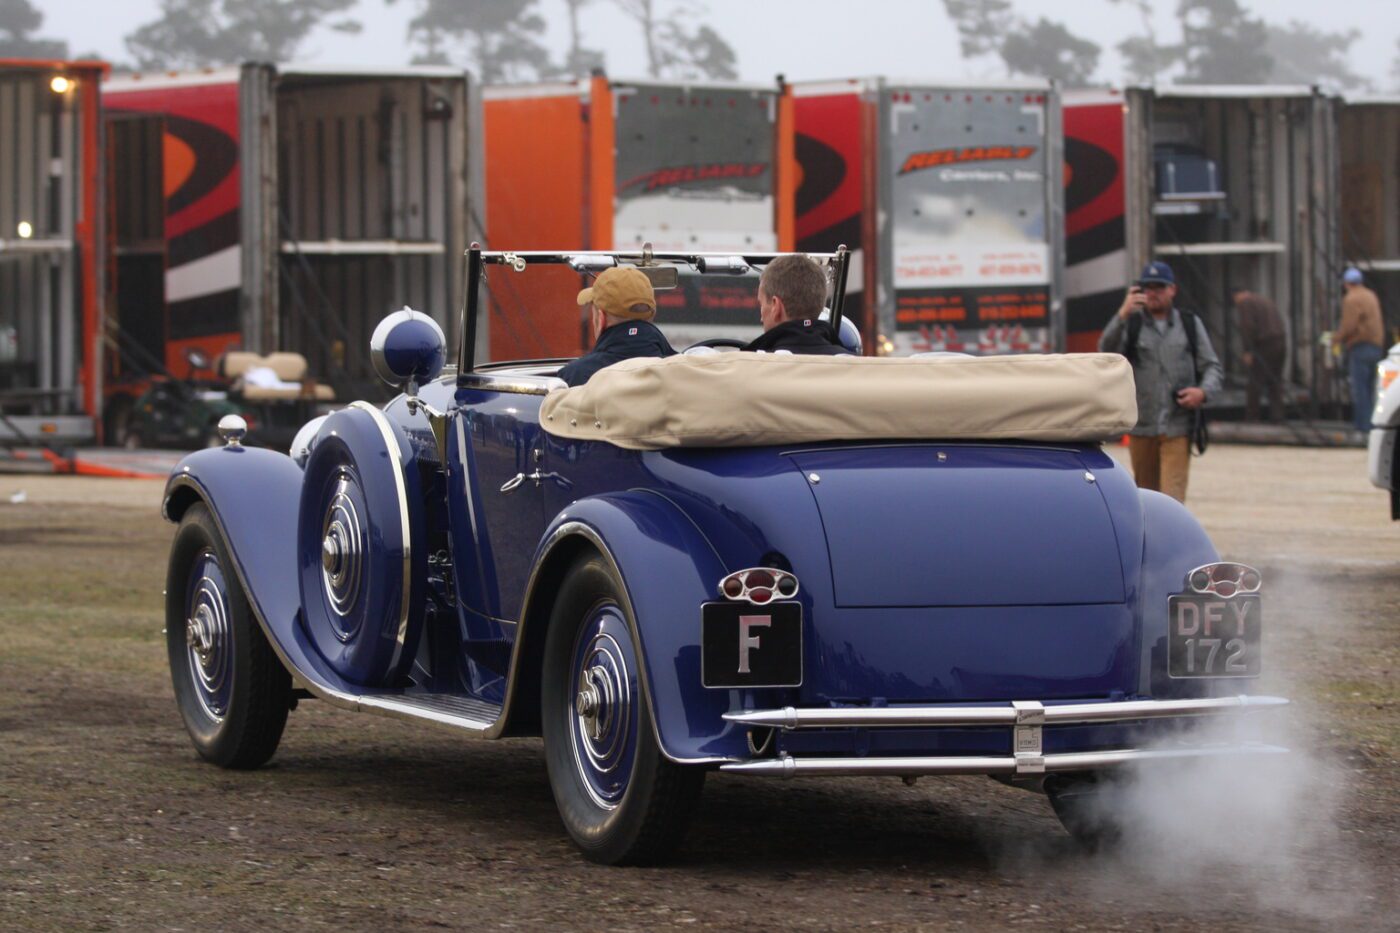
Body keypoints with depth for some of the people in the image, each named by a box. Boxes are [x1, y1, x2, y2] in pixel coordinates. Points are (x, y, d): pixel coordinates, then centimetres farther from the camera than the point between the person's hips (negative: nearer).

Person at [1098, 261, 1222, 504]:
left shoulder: (1190, 324, 10)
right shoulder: (1131, 324, 7)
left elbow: (1212, 367, 10)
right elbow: (1107, 352, -10)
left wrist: (1203, 391, -11)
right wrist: (1122, 315, -23)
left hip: (1177, 427, -1)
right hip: (1141, 426, 1)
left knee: (1172, 498, -13)